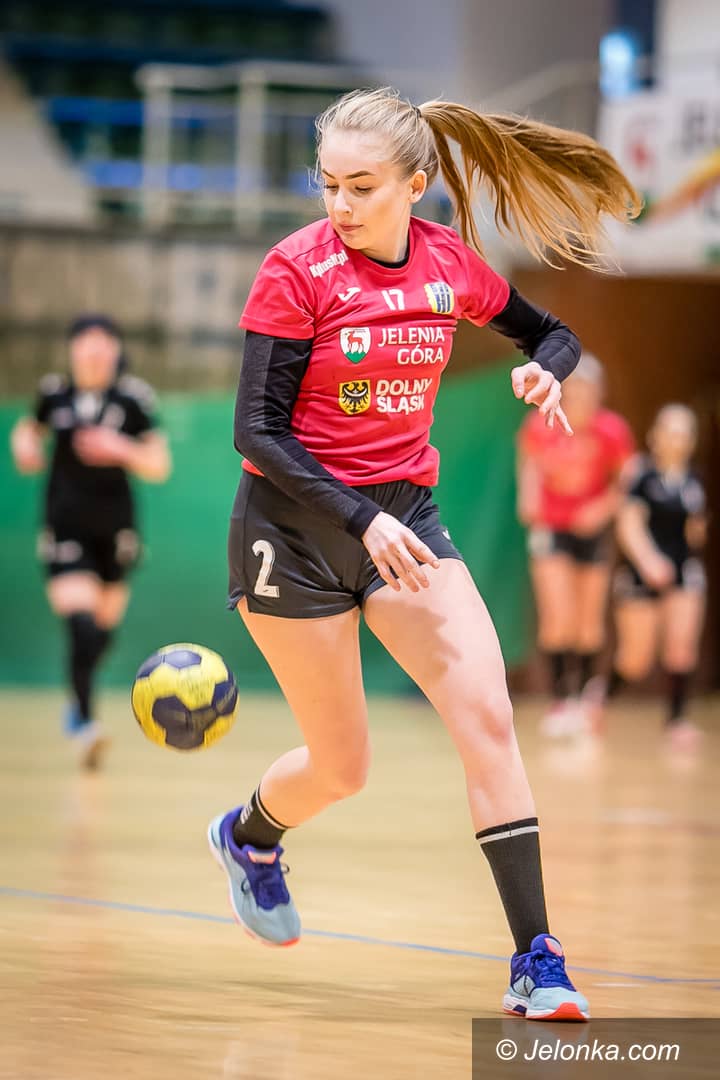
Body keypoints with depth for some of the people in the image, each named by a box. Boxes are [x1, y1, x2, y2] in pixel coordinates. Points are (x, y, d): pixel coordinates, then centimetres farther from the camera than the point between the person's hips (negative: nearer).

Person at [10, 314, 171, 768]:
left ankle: (79, 700, 40)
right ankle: (85, 722, -17)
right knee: (79, 620, -17)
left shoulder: (133, 398, -5)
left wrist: (122, 450, -20)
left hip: (115, 525, 1)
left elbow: (160, 466, -2)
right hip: (66, 523, -1)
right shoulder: (55, 393, 0)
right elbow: (29, 428, 21)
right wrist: (24, 445, -2)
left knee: (106, 623, 13)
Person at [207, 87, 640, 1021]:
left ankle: (536, 963, -13)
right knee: (341, 766, 5)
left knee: (487, 716, -15)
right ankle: (248, 835, 41)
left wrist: (546, 371, -11)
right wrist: (361, 521, -27)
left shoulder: (449, 263, -2)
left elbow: (552, 334, 14)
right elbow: (259, 432, -16)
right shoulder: (297, 271, -15)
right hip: (295, 525, -3)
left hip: (404, 514, 3)